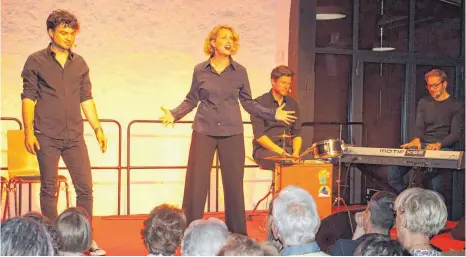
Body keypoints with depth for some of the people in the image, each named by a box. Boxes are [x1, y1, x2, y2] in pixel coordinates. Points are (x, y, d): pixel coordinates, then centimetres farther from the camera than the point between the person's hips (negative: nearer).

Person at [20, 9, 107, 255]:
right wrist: (29, 131, -9)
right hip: (47, 137, -3)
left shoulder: (80, 64, 11)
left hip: (74, 136, 3)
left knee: (85, 188, 1)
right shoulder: (36, 61, 1)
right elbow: (28, 98, -2)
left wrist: (98, 129, 8)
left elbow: (86, 99, 13)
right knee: (49, 190, 4)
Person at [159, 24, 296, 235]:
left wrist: (273, 114, 3)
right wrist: (174, 114, -7)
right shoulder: (200, 70, 2)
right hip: (204, 132, 0)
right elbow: (191, 100, 8)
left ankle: (237, 236, 15)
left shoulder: (240, 71, 3)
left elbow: (248, 102, 9)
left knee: (233, 185, 5)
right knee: (196, 184, -2)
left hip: (232, 133, 1)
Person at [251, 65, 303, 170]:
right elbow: (259, 136, -11)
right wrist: (281, 152, -18)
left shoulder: (292, 104, 13)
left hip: (287, 150, 5)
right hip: (263, 150, -5)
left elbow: (296, 134, 14)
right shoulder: (260, 103, -4)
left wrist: (296, 152, -7)